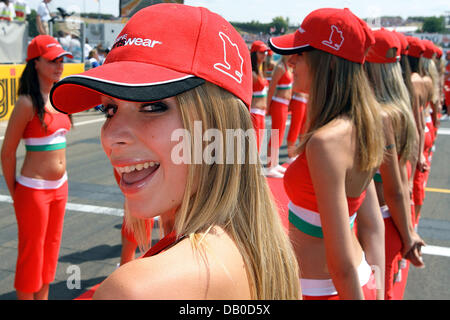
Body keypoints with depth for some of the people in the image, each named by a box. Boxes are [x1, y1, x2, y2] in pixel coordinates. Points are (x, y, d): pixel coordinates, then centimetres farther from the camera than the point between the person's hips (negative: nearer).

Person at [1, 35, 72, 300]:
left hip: (60, 187, 7)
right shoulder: (28, 103, -16)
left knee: (51, 249, 18)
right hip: (34, 190, -7)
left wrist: (61, 184, 17)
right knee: (32, 254, 6)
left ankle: (43, 297, 33)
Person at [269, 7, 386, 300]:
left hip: (320, 289, -7)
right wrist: (376, 292, 10)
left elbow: (342, 262, -25)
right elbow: (373, 227, 5)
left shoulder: (325, 142, -27)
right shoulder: (360, 128, 0)